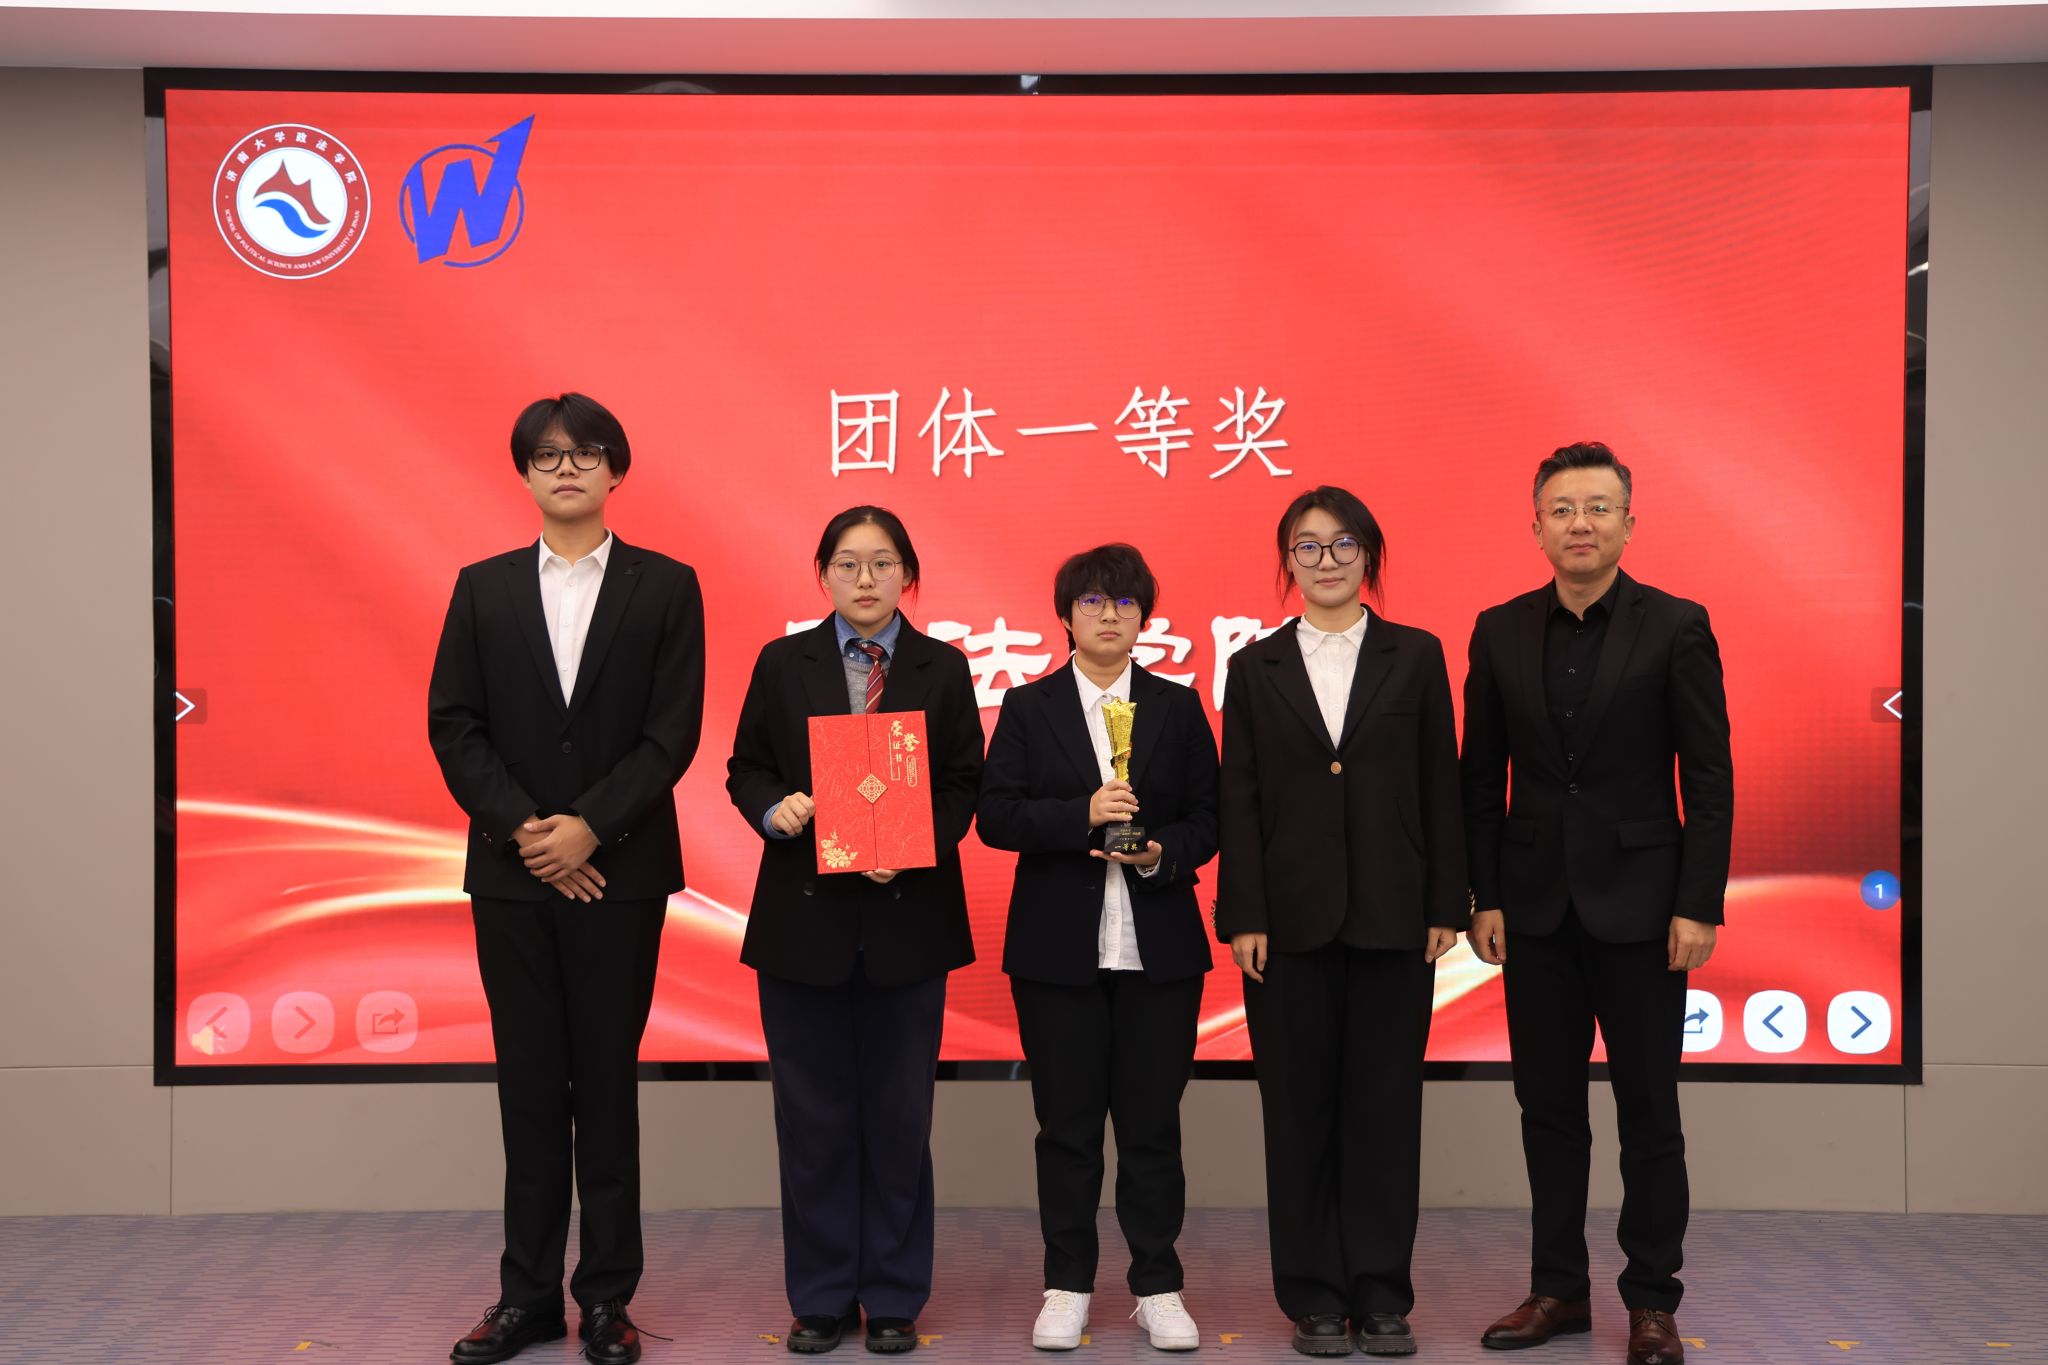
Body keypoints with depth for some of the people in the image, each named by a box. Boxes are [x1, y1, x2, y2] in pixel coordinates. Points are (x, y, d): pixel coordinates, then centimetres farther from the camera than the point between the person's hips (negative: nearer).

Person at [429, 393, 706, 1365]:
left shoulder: (666, 587, 2)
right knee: (529, 1087, 8)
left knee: (609, 1085, 5)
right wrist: (523, 829, -10)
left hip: (619, 873, -2)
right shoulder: (483, 587, 9)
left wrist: (588, 827, -15)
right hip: (511, 873, 2)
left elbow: (673, 732, -5)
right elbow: (453, 725, 2)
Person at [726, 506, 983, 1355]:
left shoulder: (943, 668, 4)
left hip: (909, 917, 0)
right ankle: (820, 1298, 22)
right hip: (802, 917, 1)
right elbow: (745, 770, 7)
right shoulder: (783, 663, 5)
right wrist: (775, 809, -14)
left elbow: (963, 786, 1)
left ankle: (894, 1299, 21)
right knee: (813, 1116, 8)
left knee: (899, 1115, 8)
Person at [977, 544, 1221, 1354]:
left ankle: (1158, 1286, 19)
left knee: (1152, 1123, 6)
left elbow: (1209, 819, 5)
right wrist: (1081, 815, -17)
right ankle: (1067, 1285, 20)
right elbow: (994, 816, -4)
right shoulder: (1028, 708, 5)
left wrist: (1164, 853, -14)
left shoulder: (1178, 707, 8)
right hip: (1057, 947, 0)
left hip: (1159, 947, 1)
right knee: (1066, 1124, 7)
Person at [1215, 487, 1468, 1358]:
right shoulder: (1256, 667, 6)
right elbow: (1240, 799, 2)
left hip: (1392, 917, 0)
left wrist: (1446, 907, -2)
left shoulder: (1416, 656, 5)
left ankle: (1382, 1295, 18)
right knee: (1299, 1107, 6)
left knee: (1385, 1104, 6)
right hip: (1291, 919, 0)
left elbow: (1440, 788, 3)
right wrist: (1243, 916, -4)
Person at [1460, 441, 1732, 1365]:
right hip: (1537, 907, 3)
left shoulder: (1676, 628, -4)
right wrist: (1484, 896, 2)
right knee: (1548, 1106, 11)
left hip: (1637, 903, -3)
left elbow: (1709, 778, -5)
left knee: (1648, 1110, 7)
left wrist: (1699, 905, -10)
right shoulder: (1500, 631, 4)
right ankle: (1558, 1288, 24)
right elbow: (1481, 777, 6)